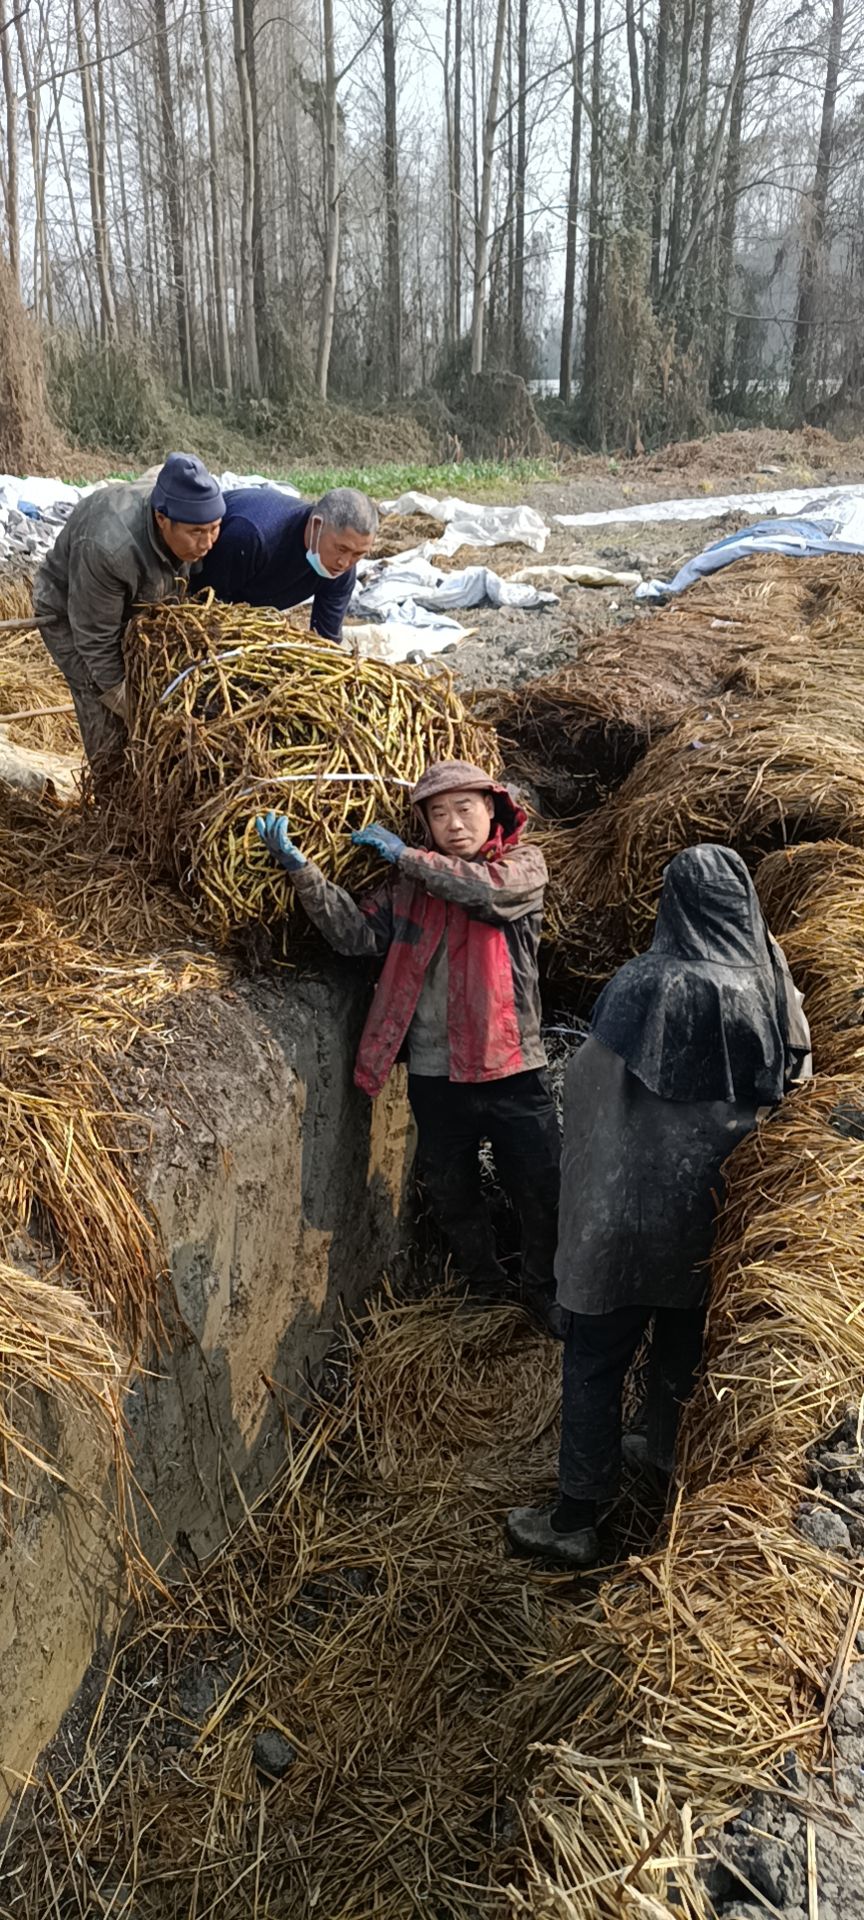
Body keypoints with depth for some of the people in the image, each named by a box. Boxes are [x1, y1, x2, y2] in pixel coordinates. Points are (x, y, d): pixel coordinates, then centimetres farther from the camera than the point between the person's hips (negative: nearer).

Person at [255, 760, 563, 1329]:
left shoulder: (523, 863, -1)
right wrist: (302, 869, -20)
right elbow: (358, 931, -8)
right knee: (451, 1193, 18)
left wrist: (406, 856, -14)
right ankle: (484, 1292, 41)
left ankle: (545, 1293, 34)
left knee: (543, 1193, 8)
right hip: (434, 1074, 3)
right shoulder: (409, 882, 4)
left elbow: (493, 890, -23)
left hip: (512, 1068, -2)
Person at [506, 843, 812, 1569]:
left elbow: (588, 1084, -12)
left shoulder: (647, 986, -20)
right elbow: (792, 1089, 6)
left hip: (636, 1205, -5)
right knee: (685, 1338, 26)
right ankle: (668, 1452, 46)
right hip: (721, 1207, 5)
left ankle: (578, 1519, 15)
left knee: (596, 1357, 7)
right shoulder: (771, 986, -7)